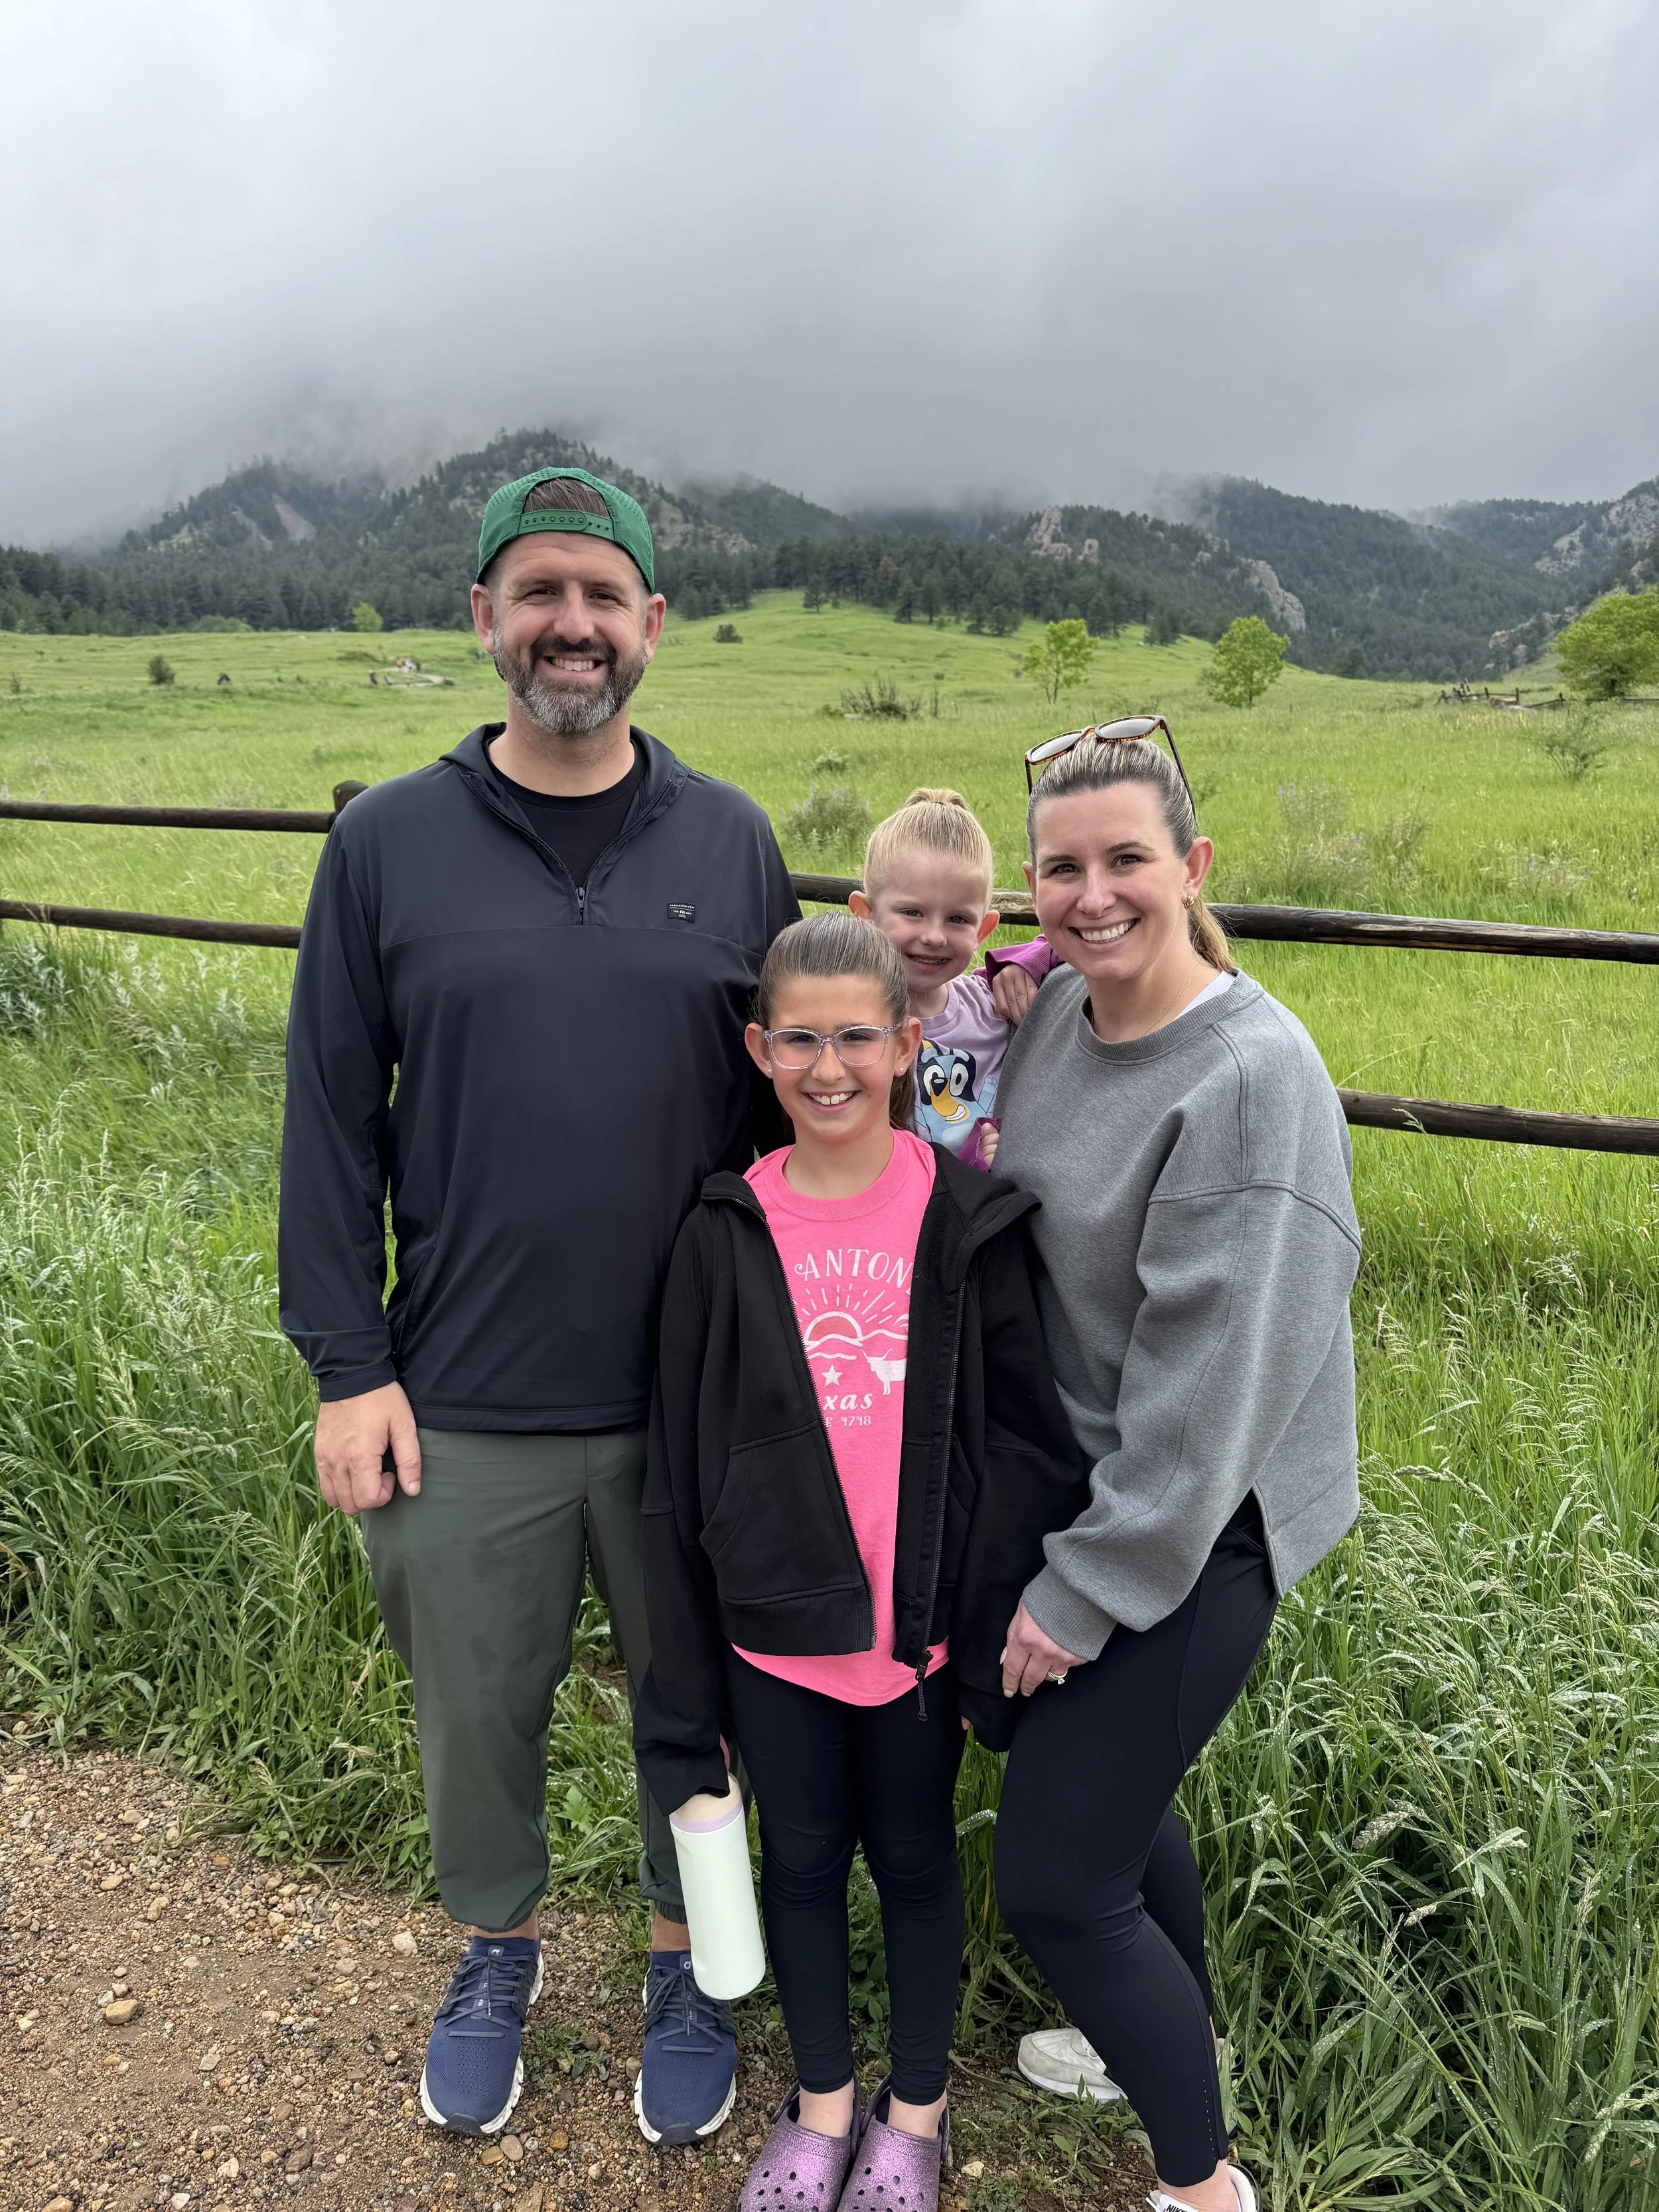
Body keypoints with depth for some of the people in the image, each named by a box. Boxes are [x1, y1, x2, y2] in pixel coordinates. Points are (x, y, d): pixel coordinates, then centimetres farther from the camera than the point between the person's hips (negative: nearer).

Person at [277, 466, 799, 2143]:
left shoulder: (733, 842, 0)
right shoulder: (389, 842, -2)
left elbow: (788, 1096, 5)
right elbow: (331, 1121, -1)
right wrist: (347, 1368, -5)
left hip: (697, 1403, 1)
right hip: (464, 1414, 0)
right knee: (476, 1712, 19)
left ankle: (684, 1964, 46)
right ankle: (498, 1951, 49)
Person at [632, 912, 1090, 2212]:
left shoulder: (969, 1215, -9)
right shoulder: (728, 1230, -6)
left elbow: (1025, 1435, -5)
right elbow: (679, 1466, -1)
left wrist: (1004, 1627, -6)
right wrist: (680, 1687, 1)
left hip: (920, 1621, -1)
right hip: (773, 1627, 1)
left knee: (915, 1858, 19)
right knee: (800, 1860, 19)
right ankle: (823, 2100, 46)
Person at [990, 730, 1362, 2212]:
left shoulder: (1253, 1076, -23)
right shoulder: (1058, 1008, -1)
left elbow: (1212, 1379, -23)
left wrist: (1084, 1589, -16)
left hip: (1192, 1526, -7)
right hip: (1071, 1474, 7)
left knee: (1053, 1880, 0)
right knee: (1108, 1783, 24)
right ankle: (1178, 2041, 52)